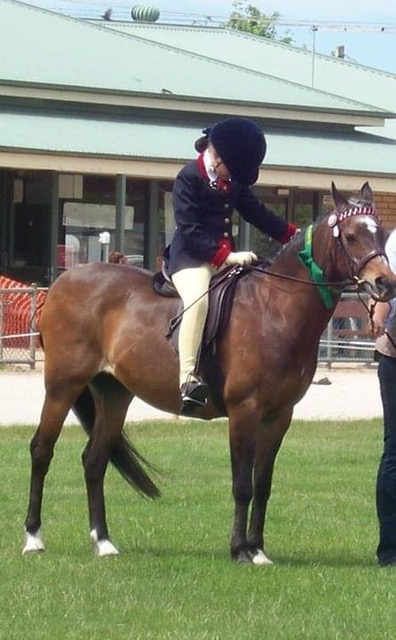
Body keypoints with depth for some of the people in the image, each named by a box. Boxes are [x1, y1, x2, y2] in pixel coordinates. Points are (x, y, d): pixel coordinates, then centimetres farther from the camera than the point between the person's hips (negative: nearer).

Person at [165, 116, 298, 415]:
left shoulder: (235, 180, 10)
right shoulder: (189, 179, -13)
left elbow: (255, 211, 20)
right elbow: (190, 230, -19)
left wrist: (291, 234, 11)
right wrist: (225, 256, -26)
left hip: (226, 254, 9)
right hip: (191, 256, -9)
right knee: (199, 299, -34)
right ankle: (188, 379, -37)